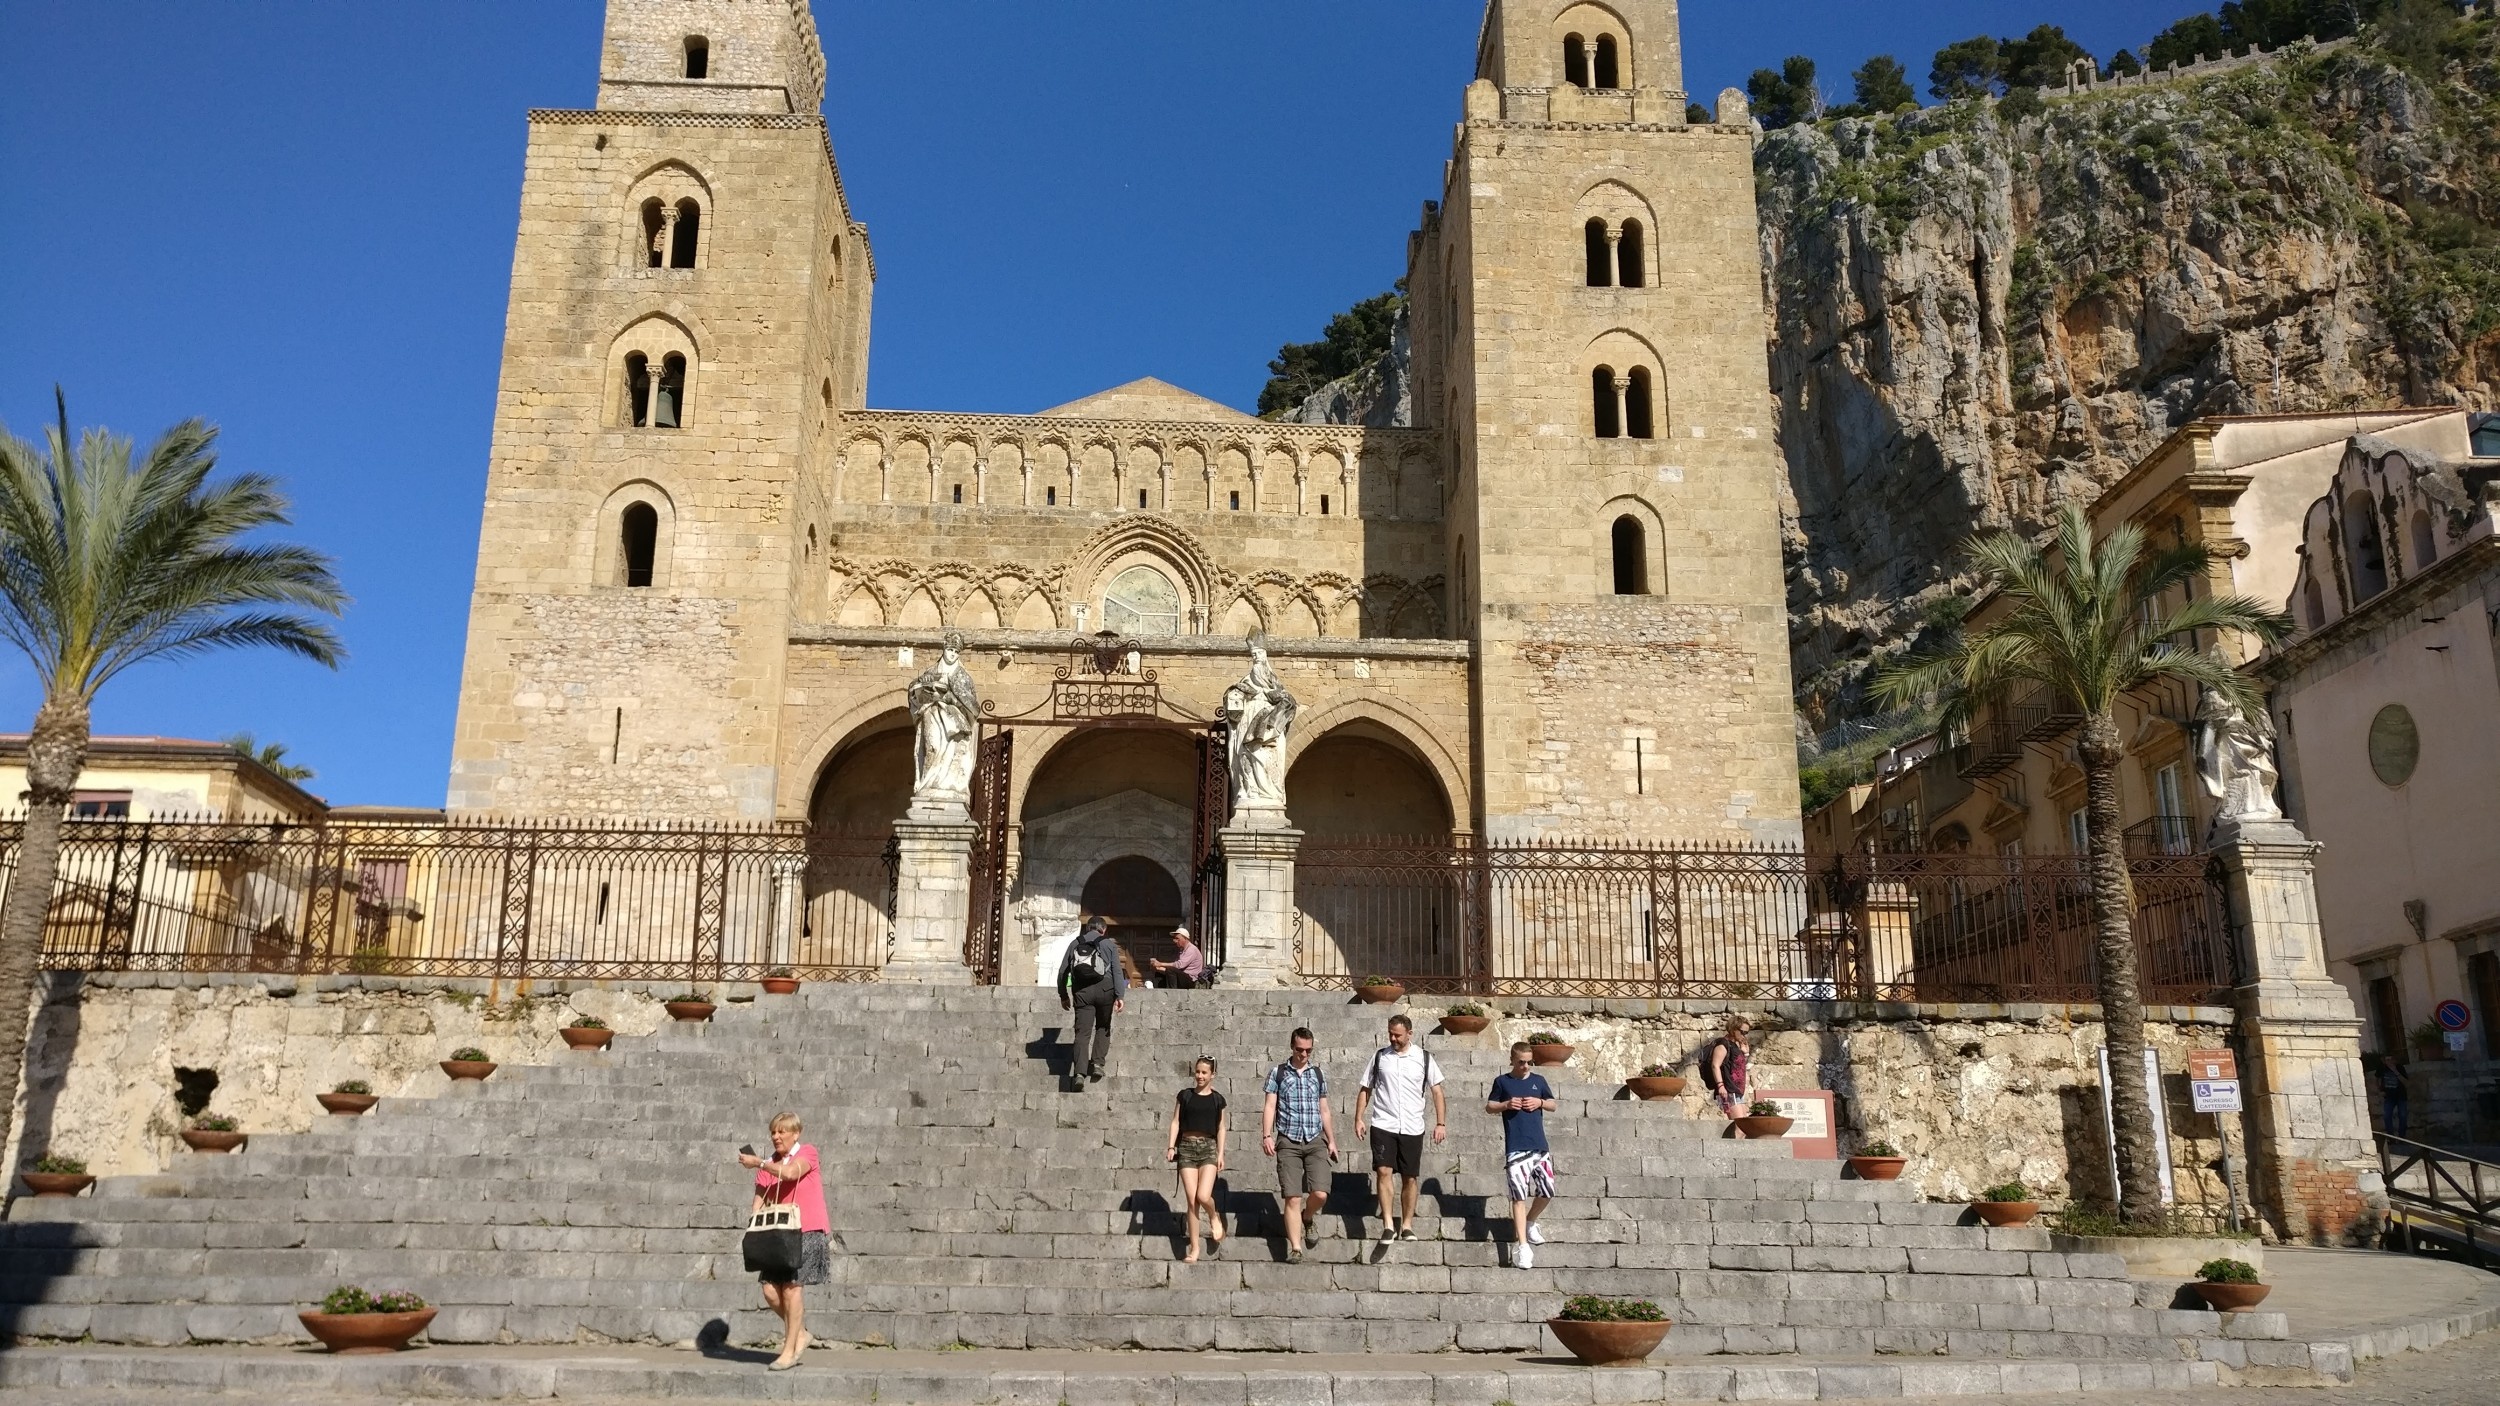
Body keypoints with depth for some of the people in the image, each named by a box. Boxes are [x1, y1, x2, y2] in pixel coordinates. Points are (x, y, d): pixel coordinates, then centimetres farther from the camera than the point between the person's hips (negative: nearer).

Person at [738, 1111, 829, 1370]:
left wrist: (758, 1163, -12)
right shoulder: (769, 1165, 13)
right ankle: (799, 1333, 21)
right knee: (771, 1290, -2)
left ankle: (789, 1351, -1)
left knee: (792, 1286, -10)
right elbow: (759, 1202, 6)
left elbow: (789, 1173, -22)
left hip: (809, 1231, -6)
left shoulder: (807, 1153, -2)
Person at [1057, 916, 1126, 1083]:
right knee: (1103, 1027, 17)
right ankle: (1097, 1063, 3)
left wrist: (1063, 996, 21)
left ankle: (1079, 1072, -13)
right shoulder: (1109, 944, 10)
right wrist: (1120, 996, -5)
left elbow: (1063, 971, 14)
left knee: (1083, 1032, -1)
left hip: (1081, 991, 1)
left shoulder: (1075, 944, 16)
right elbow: (1117, 971, -1)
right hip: (1104, 988, -1)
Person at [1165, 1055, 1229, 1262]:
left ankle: (1214, 1217, 18)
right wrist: (1171, 1146, -3)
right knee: (1191, 1200, -4)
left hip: (1208, 1147, -1)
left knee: (1203, 1196, -17)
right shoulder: (1184, 1095, 7)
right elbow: (1176, 1122, 7)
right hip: (1187, 1147, 1)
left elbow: (1220, 1128, 10)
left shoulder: (1217, 1099, 7)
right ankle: (1194, 1248, 3)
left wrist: (1221, 1153, 2)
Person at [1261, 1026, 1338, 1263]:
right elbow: (1270, 1107, 1)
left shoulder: (1318, 1074, 13)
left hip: (1315, 1141, 2)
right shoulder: (1278, 1073, 6)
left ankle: (1308, 1216, 22)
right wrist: (1267, 1136, -11)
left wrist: (1331, 1141, 14)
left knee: (1320, 1194, -12)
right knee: (1292, 1198, -5)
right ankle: (1295, 1248, 2)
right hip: (1288, 1142, -2)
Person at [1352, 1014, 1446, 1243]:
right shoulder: (1379, 1057, 5)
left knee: (1410, 1177, 6)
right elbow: (1366, 1089, 9)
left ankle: (1407, 1225, 17)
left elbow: (1436, 1091, 4)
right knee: (1383, 1171, -14)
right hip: (1383, 1125, 0)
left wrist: (1441, 1123, -3)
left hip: (1412, 1128, 0)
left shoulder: (1424, 1057, 3)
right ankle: (1388, 1225, -15)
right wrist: (1359, 1118, 1)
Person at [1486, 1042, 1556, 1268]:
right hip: (1515, 1148, -3)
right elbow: (1489, 1107, 6)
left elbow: (1553, 1104, 17)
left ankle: (1530, 1222, 32)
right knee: (1519, 1196, -8)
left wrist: (1540, 1102, -4)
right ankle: (1522, 1245, -8)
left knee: (1547, 1192, 4)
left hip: (1539, 1146, 3)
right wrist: (1506, 1104, -12)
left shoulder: (1538, 1080, 10)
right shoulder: (1502, 1081, 3)